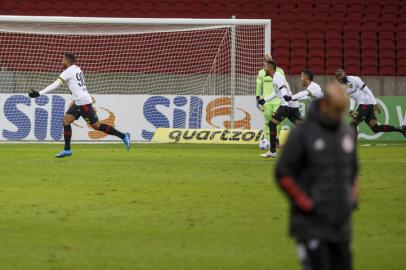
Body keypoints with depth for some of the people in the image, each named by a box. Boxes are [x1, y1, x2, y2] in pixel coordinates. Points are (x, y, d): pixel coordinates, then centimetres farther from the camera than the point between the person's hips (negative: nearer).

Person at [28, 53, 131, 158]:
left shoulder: (68, 71, -10)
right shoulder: (77, 69, 15)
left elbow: (55, 85, -16)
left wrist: (39, 93, -16)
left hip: (83, 101, -9)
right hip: (78, 102, 9)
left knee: (96, 125, -6)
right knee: (66, 120, 3)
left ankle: (123, 136, -1)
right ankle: (67, 150, 1)